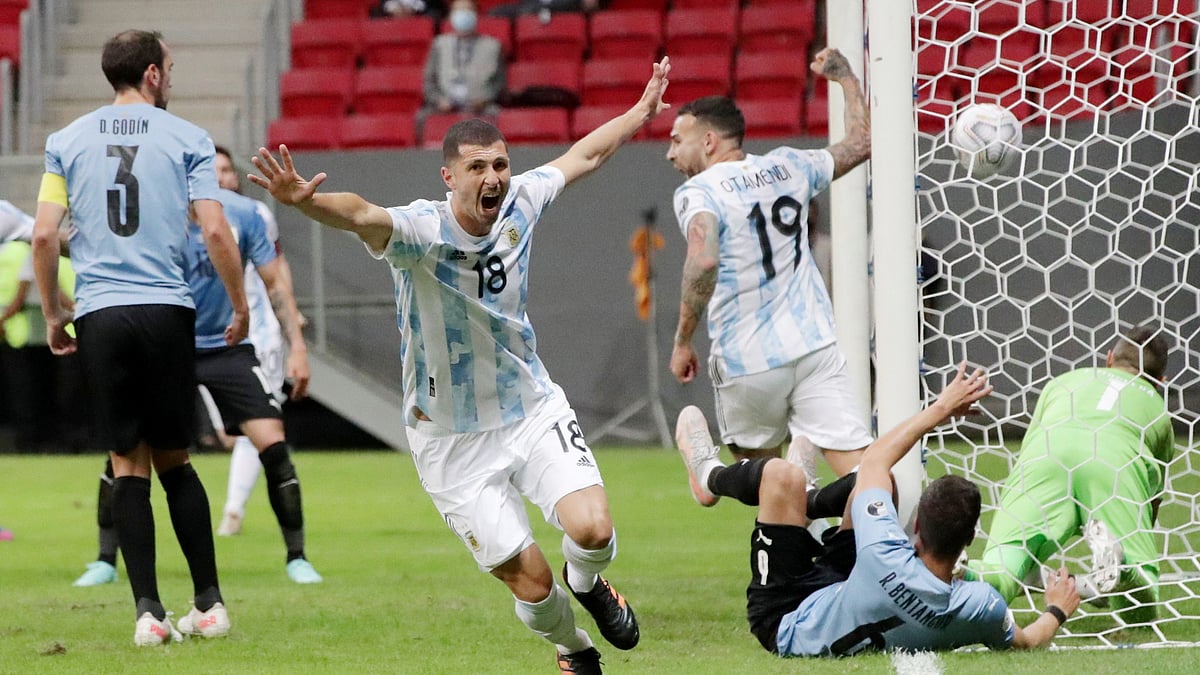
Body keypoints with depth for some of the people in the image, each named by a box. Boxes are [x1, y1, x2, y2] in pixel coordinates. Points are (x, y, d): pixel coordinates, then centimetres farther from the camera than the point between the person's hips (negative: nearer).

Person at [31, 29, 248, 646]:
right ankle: (209, 602, 10)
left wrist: (52, 314, 12)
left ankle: (148, 612, -4)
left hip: (100, 316, 1)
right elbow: (215, 231, -4)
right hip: (168, 311, -1)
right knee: (173, 461, 10)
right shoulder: (186, 139, 2)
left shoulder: (67, 142, 8)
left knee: (128, 466, 3)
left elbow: (43, 235, 1)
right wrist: (239, 306, 7)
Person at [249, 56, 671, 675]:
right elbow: (362, 215, -45)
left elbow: (581, 157, 15)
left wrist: (642, 112, 28)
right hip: (452, 439, -4)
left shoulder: (519, 203, -5)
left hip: (533, 409, 4)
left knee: (593, 531, -18)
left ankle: (586, 582, 20)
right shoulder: (422, 231, -22)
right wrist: (304, 201, -66)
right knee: (529, 581, -5)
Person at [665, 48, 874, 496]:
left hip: (746, 364, -3)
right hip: (814, 347, 3)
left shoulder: (698, 191, -7)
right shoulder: (788, 166, 10)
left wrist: (683, 340, -17)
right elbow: (861, 143, 26)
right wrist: (845, 77, 39)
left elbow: (704, 260, -26)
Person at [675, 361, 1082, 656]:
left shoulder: (888, 563, -44)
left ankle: (710, 474, 26)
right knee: (876, 479, 7)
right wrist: (1057, 611, 12)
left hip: (786, 622, -5)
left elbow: (873, 460, -25)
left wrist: (941, 409, -15)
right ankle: (812, 501, 42)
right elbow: (1024, 643, -9)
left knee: (781, 475, -11)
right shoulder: (982, 608, -35)